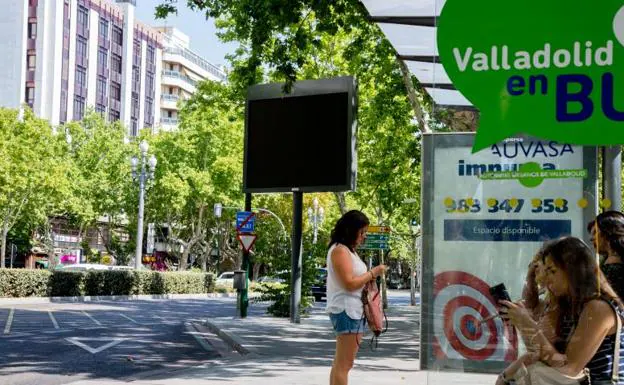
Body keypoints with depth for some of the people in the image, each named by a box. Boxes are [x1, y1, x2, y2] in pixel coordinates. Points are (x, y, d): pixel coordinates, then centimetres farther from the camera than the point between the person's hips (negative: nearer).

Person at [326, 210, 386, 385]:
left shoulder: (348, 250, 20)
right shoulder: (340, 250, -12)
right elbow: (349, 283, -18)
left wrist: (370, 275, 8)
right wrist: (373, 273, -9)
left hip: (354, 310, 11)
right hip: (346, 310, -11)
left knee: (340, 363, 12)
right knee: (344, 364, -10)